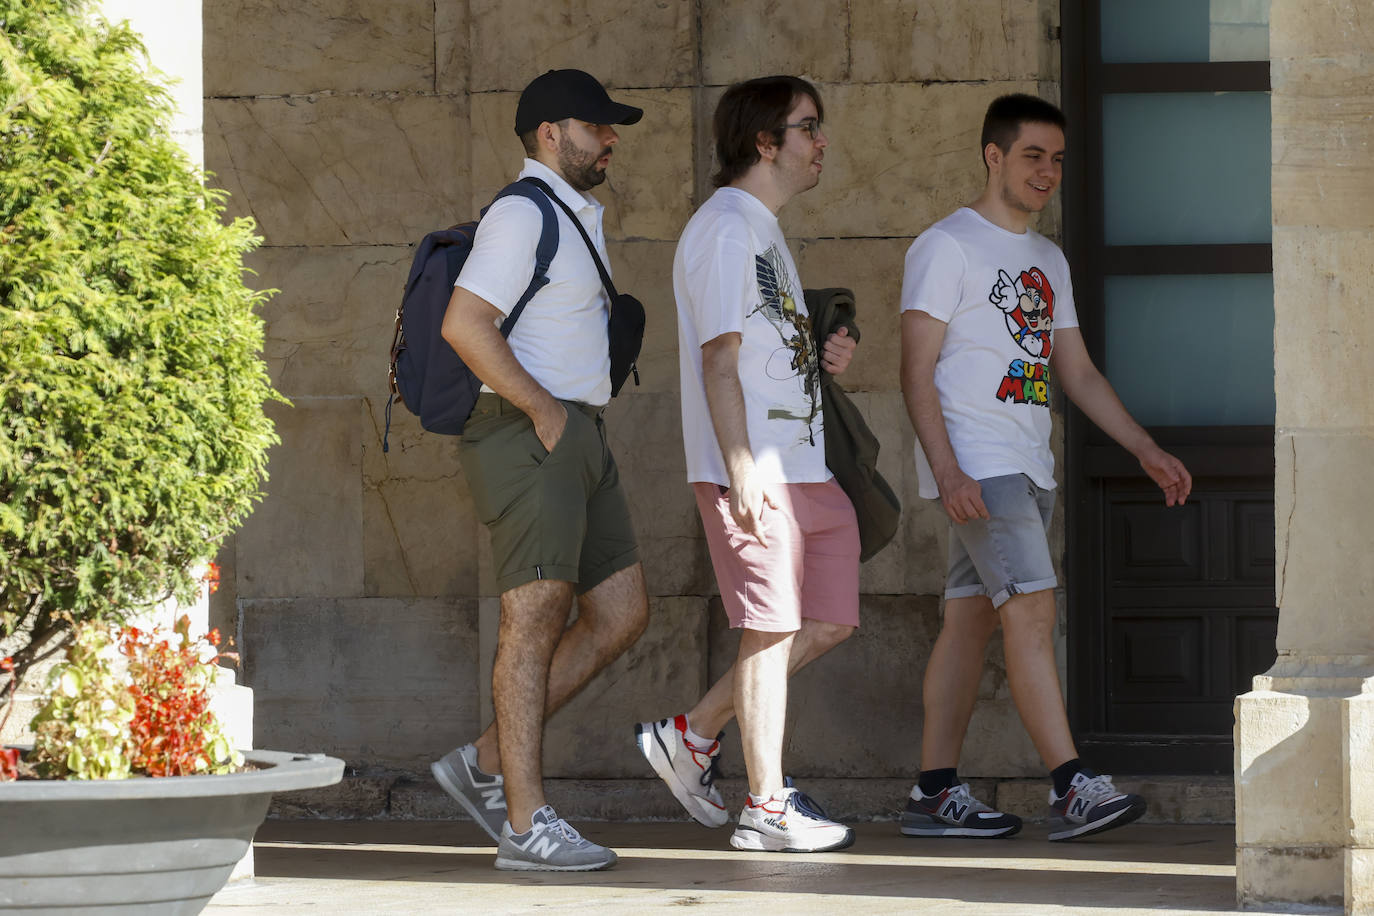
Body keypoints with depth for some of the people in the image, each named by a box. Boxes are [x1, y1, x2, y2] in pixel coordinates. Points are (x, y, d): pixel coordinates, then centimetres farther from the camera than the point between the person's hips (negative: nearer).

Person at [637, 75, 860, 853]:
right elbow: (720, 357, -16)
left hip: (803, 467, 10)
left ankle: (691, 736, 16)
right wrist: (742, 466, -22)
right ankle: (767, 808, -1)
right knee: (773, 629, -7)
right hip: (753, 470, -10)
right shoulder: (727, 228, -10)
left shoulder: (765, 232, 22)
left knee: (830, 621, 9)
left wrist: (823, 358, 8)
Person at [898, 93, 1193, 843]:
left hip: (1028, 468, 8)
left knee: (972, 618, 7)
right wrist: (947, 472, -22)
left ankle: (935, 793, 8)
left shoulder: (1047, 260, 19)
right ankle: (1070, 787, -22)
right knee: (1031, 606, -16)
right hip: (977, 464, -8)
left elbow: (1076, 372, 23)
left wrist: (1145, 449, 12)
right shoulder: (946, 247, -6)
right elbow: (916, 373, -11)